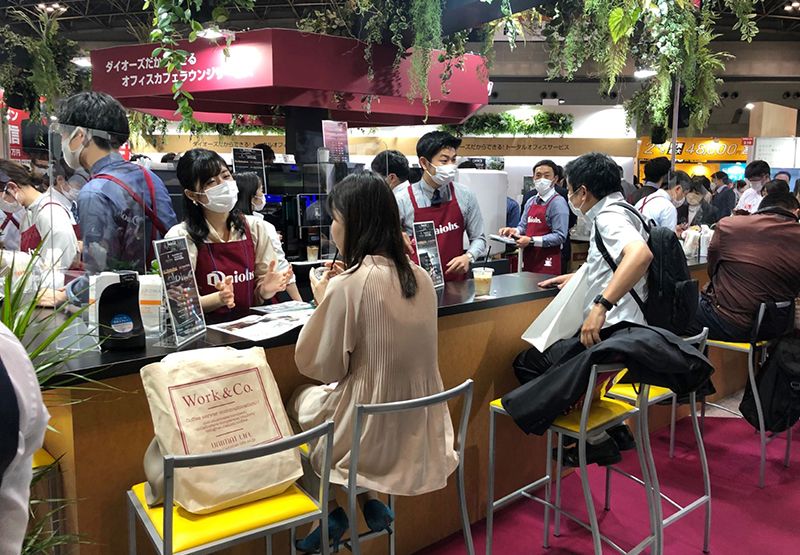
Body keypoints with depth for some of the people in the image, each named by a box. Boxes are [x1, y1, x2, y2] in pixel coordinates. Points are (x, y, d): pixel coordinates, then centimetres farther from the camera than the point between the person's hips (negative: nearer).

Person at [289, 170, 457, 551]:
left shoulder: (347, 285, -21)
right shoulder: (421, 278, -1)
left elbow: (320, 367, -11)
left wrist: (323, 302, 0)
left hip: (372, 433, -6)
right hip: (419, 430, 6)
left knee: (299, 401, 24)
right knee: (320, 395, 29)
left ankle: (331, 513, 27)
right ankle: (371, 502, 25)